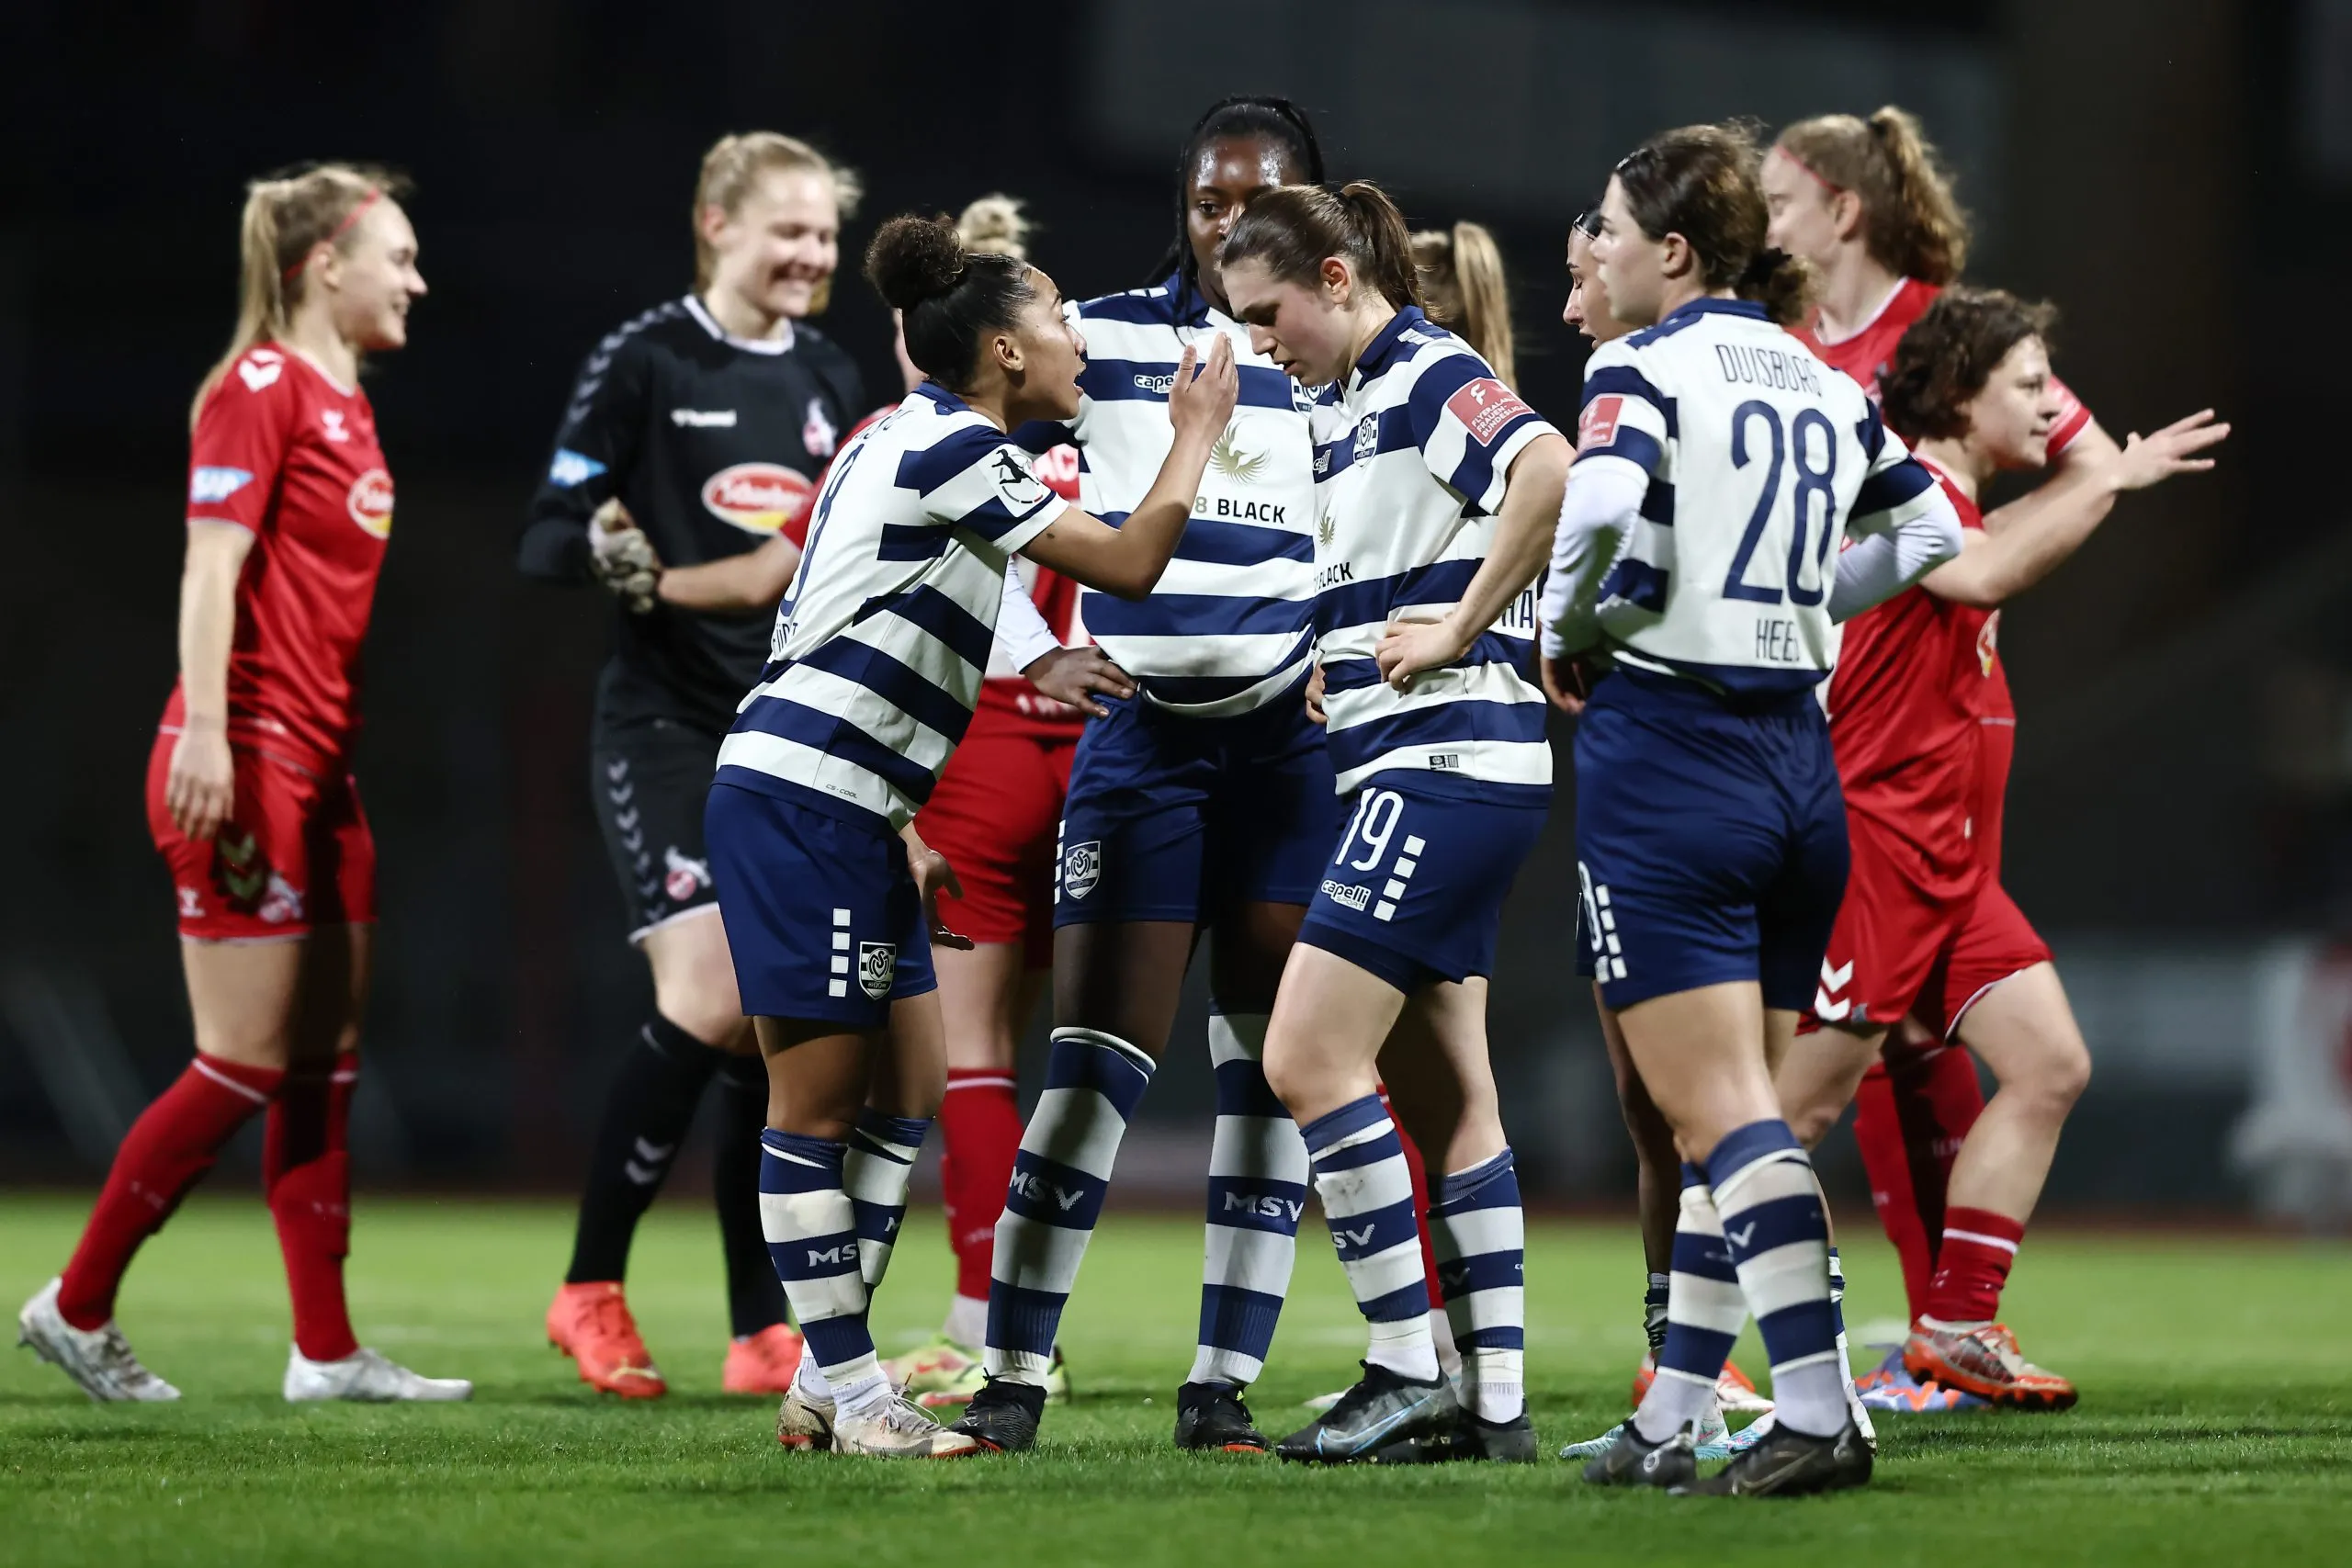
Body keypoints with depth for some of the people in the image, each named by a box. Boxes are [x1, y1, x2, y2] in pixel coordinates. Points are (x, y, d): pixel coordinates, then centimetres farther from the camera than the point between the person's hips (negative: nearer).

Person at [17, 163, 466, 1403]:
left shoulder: (343, 403, 16)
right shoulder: (259, 389, -9)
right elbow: (209, 568, -16)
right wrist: (204, 735, -24)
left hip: (319, 770, 9)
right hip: (244, 764, -9)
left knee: (325, 1065, 7)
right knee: (247, 1066, -6)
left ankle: (327, 1351, 9)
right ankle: (77, 1307, 4)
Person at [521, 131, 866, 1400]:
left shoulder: (829, 378, 13)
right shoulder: (644, 359, -6)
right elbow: (546, 538, -8)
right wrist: (619, 556, -28)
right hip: (665, 726, -6)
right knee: (708, 1004, -17)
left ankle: (762, 1333, 8)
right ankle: (591, 1289, -2)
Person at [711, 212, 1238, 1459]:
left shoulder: (904, 444, 19)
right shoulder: (954, 450, -11)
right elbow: (1129, 565, -13)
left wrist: (903, 836, 22)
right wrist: (1195, 435, 1)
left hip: (843, 812, 10)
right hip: (801, 804, -10)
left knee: (908, 1093, 11)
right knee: (818, 1100, -4)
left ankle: (826, 1385, 14)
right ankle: (850, 1393, -1)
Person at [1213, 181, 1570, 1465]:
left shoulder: (1428, 376, -12)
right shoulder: (1344, 402, 17)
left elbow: (1551, 473, -30)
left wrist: (1461, 631, -22)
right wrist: (1344, 653, 13)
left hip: (1445, 767, -10)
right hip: (1416, 774, 10)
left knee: (1309, 1058, -12)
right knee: (1447, 1096, 9)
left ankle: (1406, 1371, -7)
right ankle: (1494, 1401, 11)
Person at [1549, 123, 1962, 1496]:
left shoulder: (1647, 366, -7)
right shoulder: (1827, 384, 13)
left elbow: (1598, 508, -24)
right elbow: (1931, 533, 20)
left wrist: (1565, 630, -7)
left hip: (1668, 754, -7)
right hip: (1802, 759, 7)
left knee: (1721, 1109, -9)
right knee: (1737, 1110, 12)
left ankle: (1818, 1412, -19)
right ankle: (1672, 1423, 16)